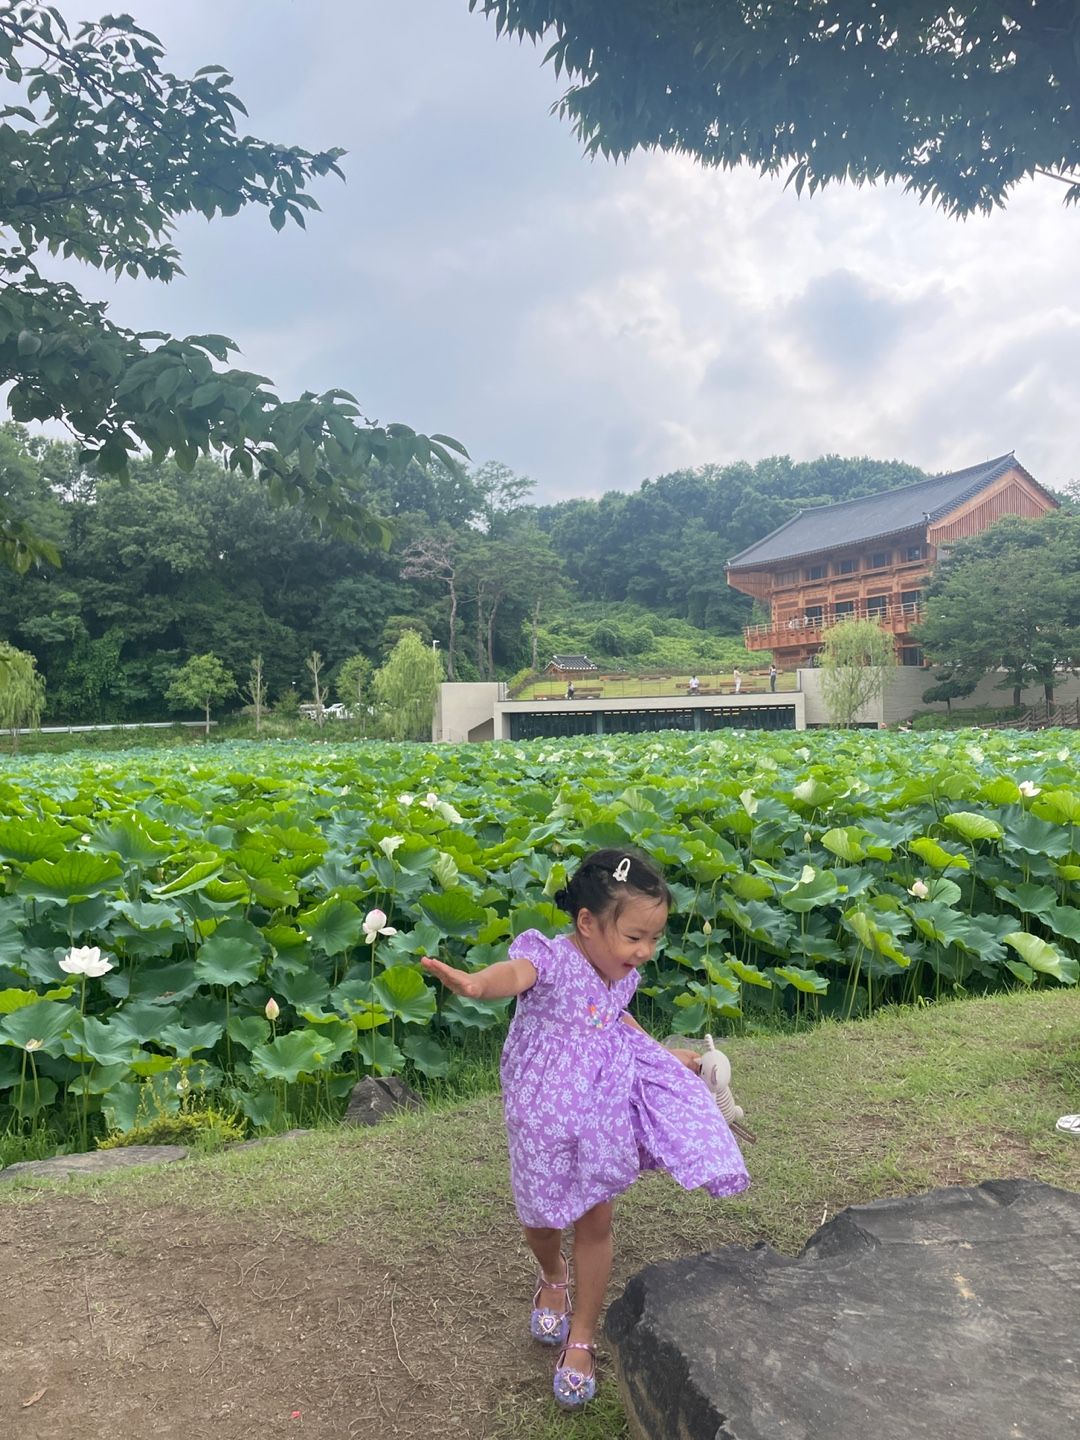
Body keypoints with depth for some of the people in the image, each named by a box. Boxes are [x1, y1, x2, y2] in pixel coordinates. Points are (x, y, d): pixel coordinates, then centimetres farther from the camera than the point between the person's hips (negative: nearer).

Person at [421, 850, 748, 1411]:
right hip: (546, 1116, -4)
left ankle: (581, 1336, 31)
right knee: (543, 1217, 16)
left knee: (596, 1221, 10)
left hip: (604, 1116, 4)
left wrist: (666, 1055, 23)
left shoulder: (621, 974, -4)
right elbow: (516, 973, -52)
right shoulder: (551, 958, -26)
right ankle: (552, 1277, 51)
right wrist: (476, 983, -74)